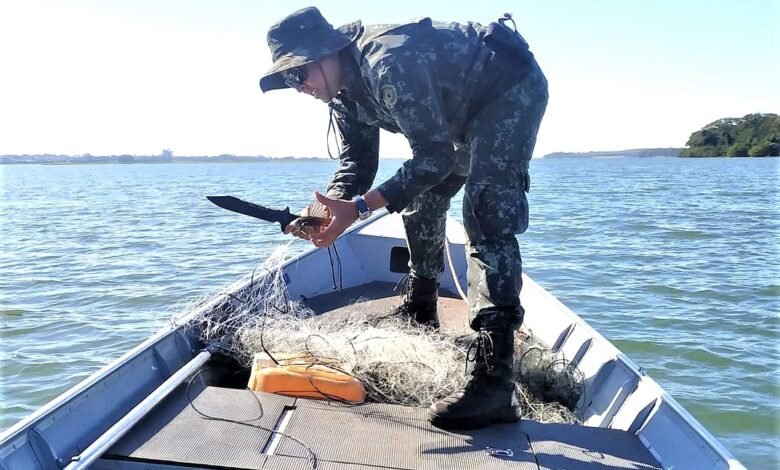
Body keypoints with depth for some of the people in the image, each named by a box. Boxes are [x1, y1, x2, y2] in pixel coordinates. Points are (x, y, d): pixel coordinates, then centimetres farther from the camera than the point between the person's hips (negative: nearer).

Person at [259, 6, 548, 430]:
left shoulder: (388, 64, -34)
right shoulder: (345, 89, -4)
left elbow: (435, 157, -34)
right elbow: (357, 159, -4)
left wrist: (359, 207, -38)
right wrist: (330, 205, -24)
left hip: (512, 90, -10)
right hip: (466, 109, 10)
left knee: (486, 216, -24)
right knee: (420, 200, 13)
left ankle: (494, 381, -29)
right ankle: (420, 314, 31)